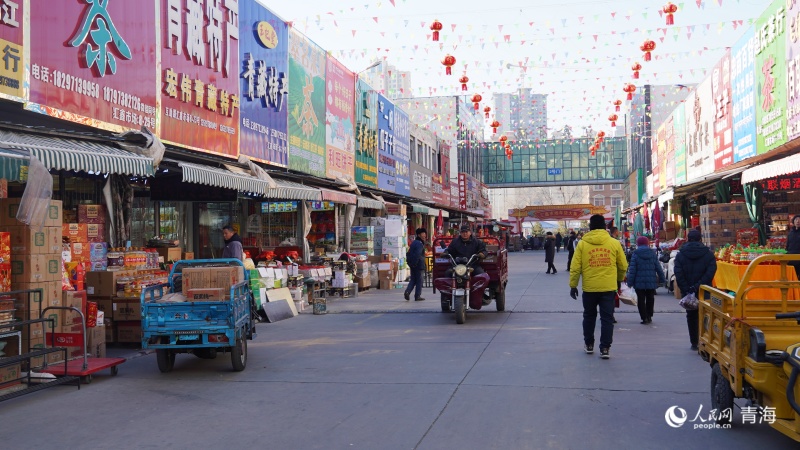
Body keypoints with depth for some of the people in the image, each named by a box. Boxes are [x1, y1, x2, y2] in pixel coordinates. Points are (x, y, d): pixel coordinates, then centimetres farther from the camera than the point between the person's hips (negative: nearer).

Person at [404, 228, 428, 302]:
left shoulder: (414, 242, 15)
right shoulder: (420, 244, -15)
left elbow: (408, 253, 19)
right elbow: (417, 254, -25)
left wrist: (410, 262, 17)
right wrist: (415, 263, -20)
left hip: (413, 265, 8)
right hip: (419, 265, -8)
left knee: (413, 279, 13)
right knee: (419, 280, 1)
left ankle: (407, 291, -6)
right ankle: (417, 296, 4)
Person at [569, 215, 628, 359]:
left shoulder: (582, 244, -3)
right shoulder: (614, 243, 0)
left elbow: (575, 267, -4)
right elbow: (623, 266, 7)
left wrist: (573, 285, 6)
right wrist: (619, 280, 25)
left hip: (589, 287, 0)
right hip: (609, 287, 0)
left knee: (589, 316, 17)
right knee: (607, 318, 5)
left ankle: (589, 345, 27)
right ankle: (605, 348, 2)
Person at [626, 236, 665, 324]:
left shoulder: (635, 254, -7)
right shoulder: (653, 254, 3)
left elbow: (632, 269, -10)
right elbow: (658, 268, 5)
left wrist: (630, 282, -6)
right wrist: (663, 279, 12)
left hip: (639, 282, -3)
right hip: (651, 281, 3)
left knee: (641, 300, 2)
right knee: (650, 299, 17)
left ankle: (644, 317, -5)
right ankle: (649, 317, 21)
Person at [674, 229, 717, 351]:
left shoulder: (680, 255, -2)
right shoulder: (708, 254, -3)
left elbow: (679, 275, -11)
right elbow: (710, 272, -14)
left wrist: (686, 290, -11)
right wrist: (699, 286, -15)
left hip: (688, 292, 1)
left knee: (691, 317, 13)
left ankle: (694, 343, 15)